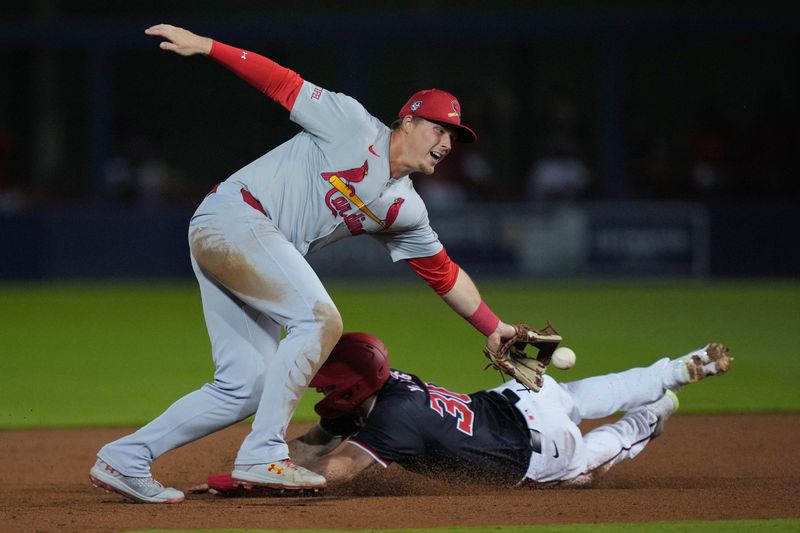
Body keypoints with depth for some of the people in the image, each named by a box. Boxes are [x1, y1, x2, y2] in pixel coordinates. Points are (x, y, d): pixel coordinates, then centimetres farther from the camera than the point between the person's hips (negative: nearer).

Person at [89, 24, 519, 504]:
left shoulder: (404, 209, 14)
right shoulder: (353, 125, -4)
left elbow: (444, 273, 21)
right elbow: (282, 83, -6)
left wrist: (493, 328, 18)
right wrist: (205, 46, -13)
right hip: (232, 217, -9)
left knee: (245, 388, 1)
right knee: (319, 318, -21)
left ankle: (125, 459, 5)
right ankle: (262, 455, -21)